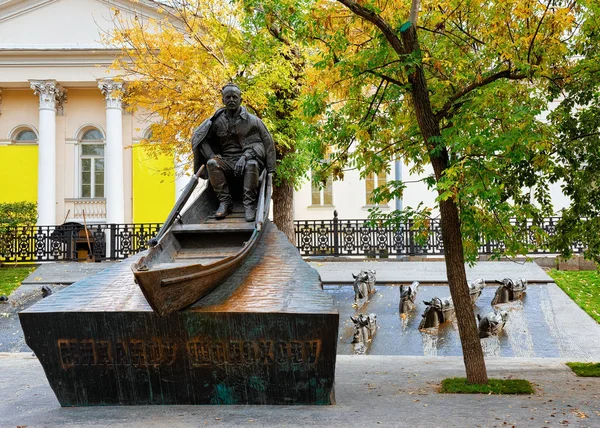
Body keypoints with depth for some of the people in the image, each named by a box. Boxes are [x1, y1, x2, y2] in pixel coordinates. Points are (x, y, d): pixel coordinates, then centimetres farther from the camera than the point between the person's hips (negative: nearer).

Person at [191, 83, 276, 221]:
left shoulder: (252, 121, 1)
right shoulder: (217, 122, 7)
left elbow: (266, 143, -5)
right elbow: (199, 138, 8)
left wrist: (245, 156, -20)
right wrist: (212, 156, -10)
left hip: (248, 160, -2)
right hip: (227, 162, 2)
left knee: (252, 164, -36)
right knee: (212, 163, -28)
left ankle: (249, 204, -34)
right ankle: (225, 202, -26)